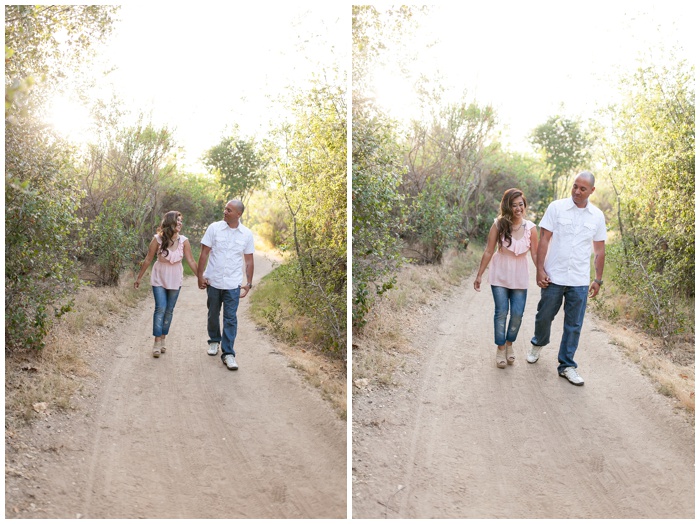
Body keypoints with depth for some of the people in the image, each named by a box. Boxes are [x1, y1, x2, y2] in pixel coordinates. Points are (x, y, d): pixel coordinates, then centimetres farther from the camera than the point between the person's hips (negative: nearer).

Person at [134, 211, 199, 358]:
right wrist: (139, 277, 0)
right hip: (159, 279, -2)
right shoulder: (158, 239, -15)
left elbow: (191, 261, -7)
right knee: (160, 309, -9)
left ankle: (163, 339, 21)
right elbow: (148, 259, -6)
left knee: (169, 310, 9)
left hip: (175, 280, 2)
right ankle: (157, 342, -1)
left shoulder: (183, 241, -12)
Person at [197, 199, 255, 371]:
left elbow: (249, 261, 5)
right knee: (213, 315, 16)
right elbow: (204, 253, 0)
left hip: (233, 284, -1)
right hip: (213, 281, 1)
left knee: (230, 319, -3)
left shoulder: (247, 234, -1)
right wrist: (200, 276, -3)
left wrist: (248, 283, 3)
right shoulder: (214, 228, -3)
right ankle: (214, 341, 38)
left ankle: (228, 353, 1)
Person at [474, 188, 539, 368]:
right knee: (501, 312, 0)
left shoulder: (530, 227, -8)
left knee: (517, 314, 2)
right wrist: (479, 275, -5)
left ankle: (510, 344, 28)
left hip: (520, 277, 2)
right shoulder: (499, 225, -12)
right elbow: (488, 252, -7)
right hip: (500, 276, -2)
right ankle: (500, 348, 17)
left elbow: (535, 254, -3)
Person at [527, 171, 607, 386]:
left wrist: (598, 279, 9)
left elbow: (599, 250, 10)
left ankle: (567, 366, 16)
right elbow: (544, 240, -4)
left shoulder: (597, 216, 4)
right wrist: (540, 269, -9)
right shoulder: (556, 207, -4)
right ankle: (538, 345, 40)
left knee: (574, 326, 5)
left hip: (580, 281, 2)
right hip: (553, 277, -1)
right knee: (544, 316, 11)